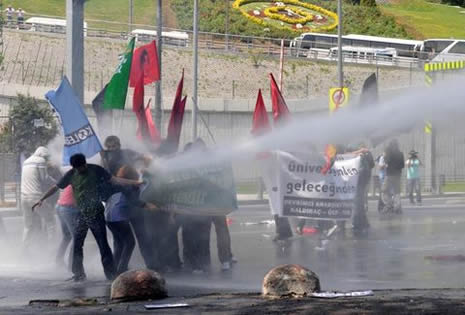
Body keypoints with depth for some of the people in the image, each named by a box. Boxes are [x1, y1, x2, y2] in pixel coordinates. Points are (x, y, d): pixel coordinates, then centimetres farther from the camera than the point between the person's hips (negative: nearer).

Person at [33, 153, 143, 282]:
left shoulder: (96, 170, -4)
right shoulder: (71, 174, 2)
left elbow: (114, 180, -3)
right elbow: (55, 187, 9)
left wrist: (134, 183, -11)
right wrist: (41, 200, 4)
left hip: (96, 213, -3)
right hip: (82, 214, 3)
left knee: (103, 244, -5)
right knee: (77, 244, 2)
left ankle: (111, 274, -1)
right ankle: (78, 273, 13)